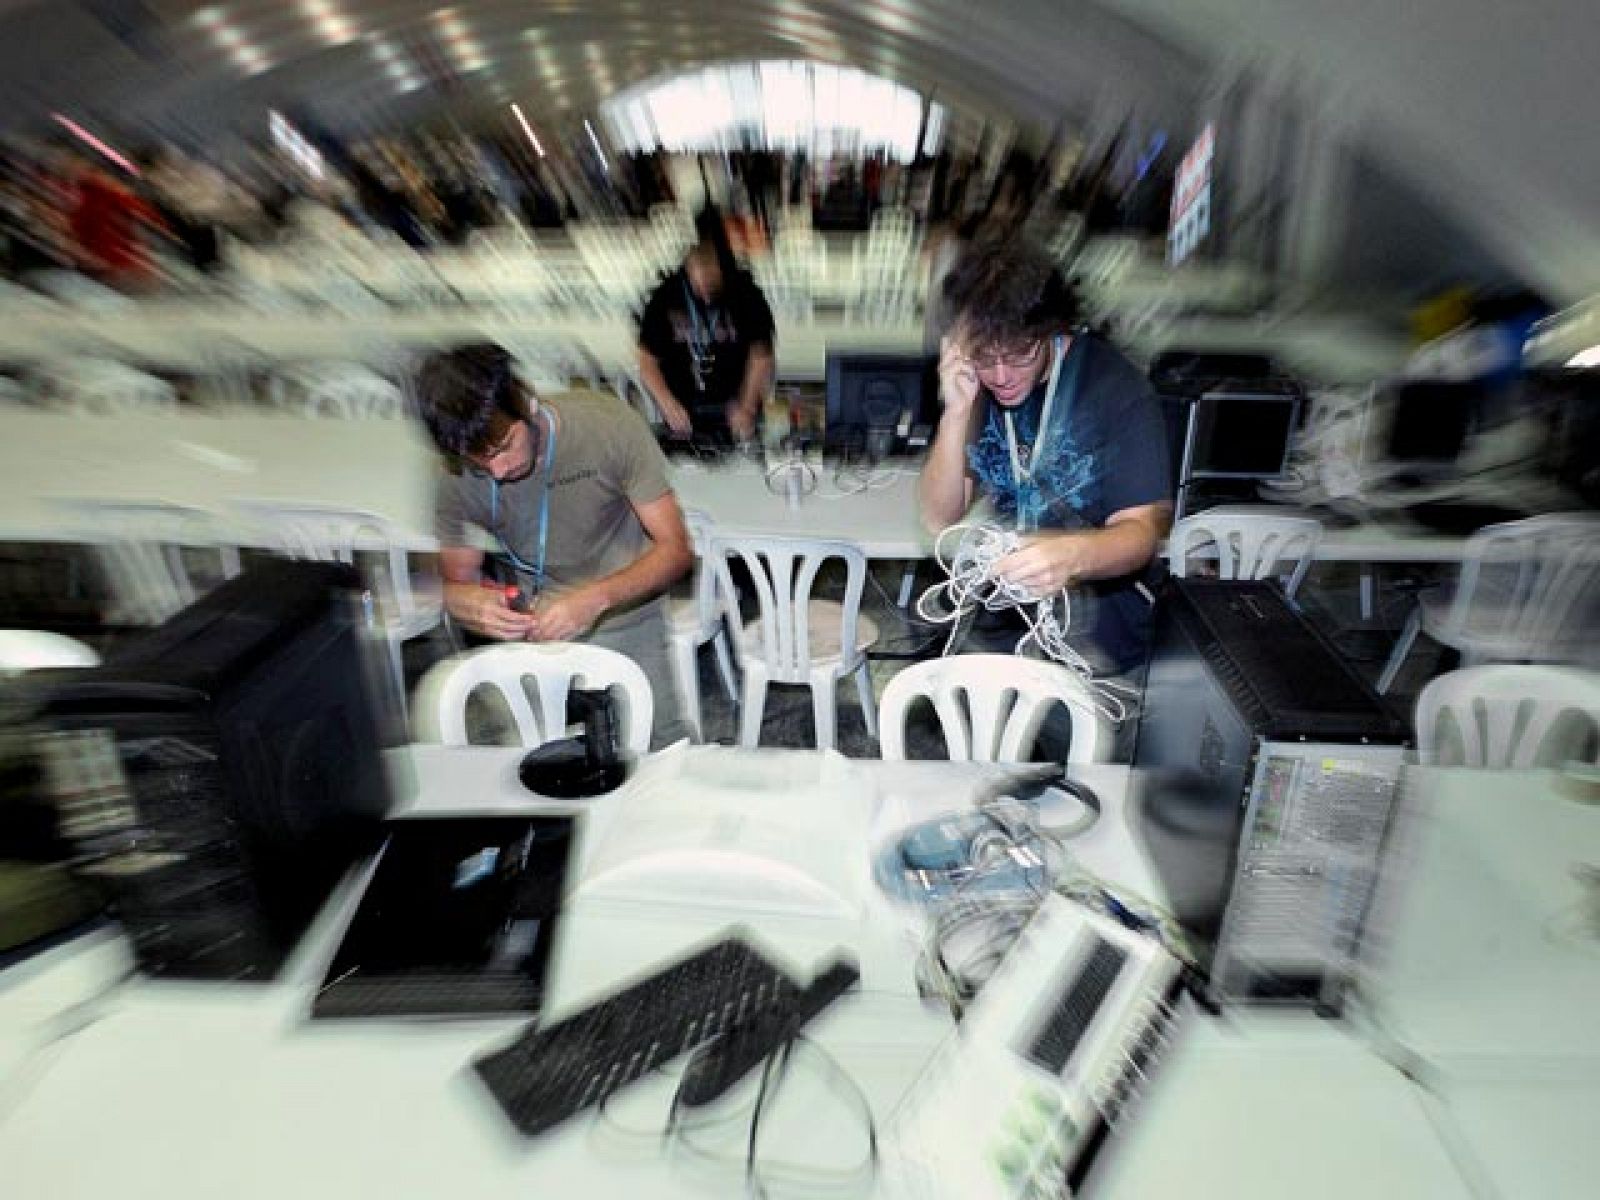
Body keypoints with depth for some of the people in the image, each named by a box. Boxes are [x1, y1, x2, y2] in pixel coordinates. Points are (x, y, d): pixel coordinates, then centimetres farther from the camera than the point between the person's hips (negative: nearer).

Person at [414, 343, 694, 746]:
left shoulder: (608, 424, -18)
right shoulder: (459, 478, -10)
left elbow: (675, 548, -15)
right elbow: (455, 582, 3)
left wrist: (595, 599, -32)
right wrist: (475, 605, -23)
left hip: (626, 615, -2)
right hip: (530, 626, 2)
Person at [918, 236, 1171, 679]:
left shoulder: (1115, 387, -12)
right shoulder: (975, 385, 1)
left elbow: (1140, 531, -14)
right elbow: (940, 517, -3)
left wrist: (1074, 556, -37)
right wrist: (956, 412, -17)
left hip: (1096, 635, -3)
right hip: (1001, 620, 4)